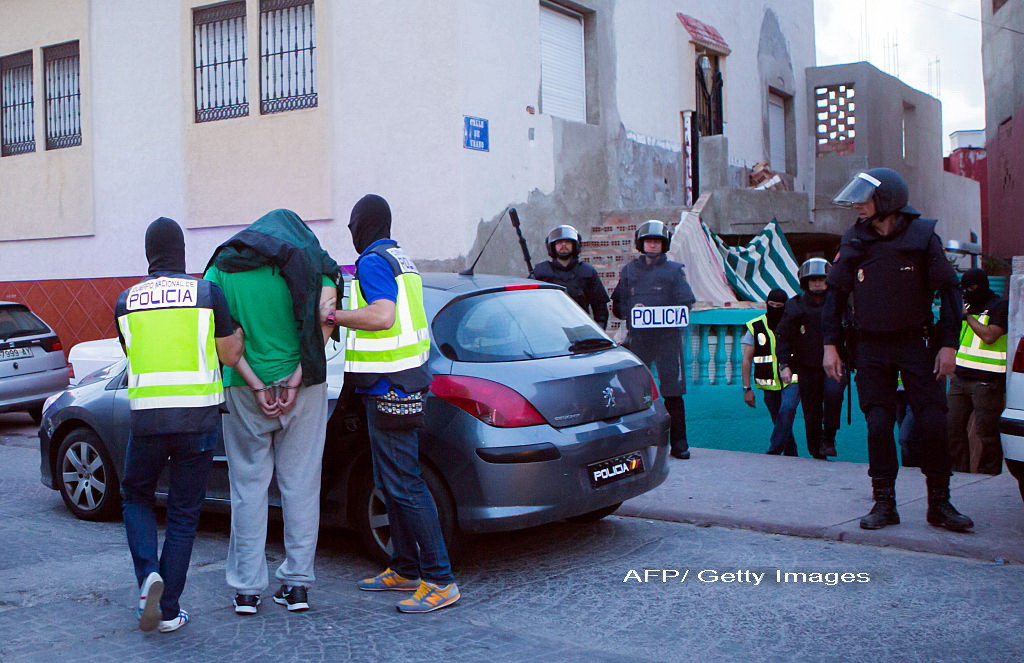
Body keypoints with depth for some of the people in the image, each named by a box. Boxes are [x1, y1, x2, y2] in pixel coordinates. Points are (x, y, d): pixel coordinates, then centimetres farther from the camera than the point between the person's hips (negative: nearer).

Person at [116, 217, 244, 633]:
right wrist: (240, 326, 18)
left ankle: (148, 574, 1)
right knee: (183, 513, 10)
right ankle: (169, 610, 13)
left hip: (146, 418, 1)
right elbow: (231, 356, 1)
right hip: (198, 419, -1)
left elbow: (135, 357, 15)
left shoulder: (126, 301, 6)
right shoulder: (207, 294, -2)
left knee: (136, 496, 23)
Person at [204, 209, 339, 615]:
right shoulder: (311, 261, 3)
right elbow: (326, 317, -14)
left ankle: (246, 589, 12)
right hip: (303, 388, 0)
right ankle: (296, 584, 13)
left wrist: (256, 385, -9)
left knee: (248, 487, 9)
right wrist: (297, 377, -14)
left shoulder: (222, 266, 7)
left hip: (243, 388, 1)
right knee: (300, 485, 8)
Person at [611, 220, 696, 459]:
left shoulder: (674, 270, 9)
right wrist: (632, 310, -7)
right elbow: (617, 305, 14)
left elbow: (685, 304, 1)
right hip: (637, 338, 2)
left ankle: (678, 443, 3)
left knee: (672, 392, -4)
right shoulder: (629, 270, 16)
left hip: (667, 337, -2)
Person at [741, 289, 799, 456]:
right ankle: (791, 455, 21)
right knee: (780, 422, 6)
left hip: (792, 381, -2)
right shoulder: (755, 328, 3)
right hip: (769, 385, 2)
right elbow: (746, 360, 4)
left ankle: (774, 451, -24)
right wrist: (747, 388, -1)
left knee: (787, 411, -24)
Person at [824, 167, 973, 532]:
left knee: (933, 424, -3)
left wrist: (948, 345, -7)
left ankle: (940, 504, 10)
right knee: (878, 425, 0)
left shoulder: (922, 235, -4)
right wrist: (830, 345, 5)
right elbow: (835, 293, 10)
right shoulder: (854, 240, 4)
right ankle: (884, 503, 10)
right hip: (871, 348, 2)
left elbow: (949, 291, -1)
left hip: (916, 344, -2)